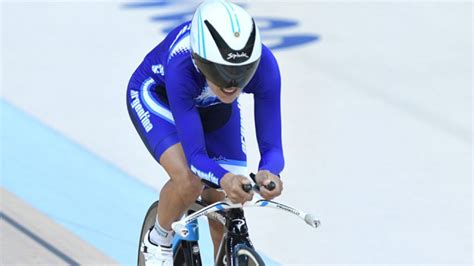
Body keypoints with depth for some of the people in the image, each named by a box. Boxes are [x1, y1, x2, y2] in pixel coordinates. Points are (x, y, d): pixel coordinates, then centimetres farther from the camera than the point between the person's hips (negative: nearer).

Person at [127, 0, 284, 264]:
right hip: (157, 95, -3)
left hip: (213, 105, 3)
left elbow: (271, 146, -34)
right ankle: (158, 241, 1)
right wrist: (224, 178, -64)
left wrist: (269, 173, -58)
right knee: (189, 181, -30)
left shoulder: (264, 65, -37)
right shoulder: (182, 66, -44)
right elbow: (196, 155, -42)